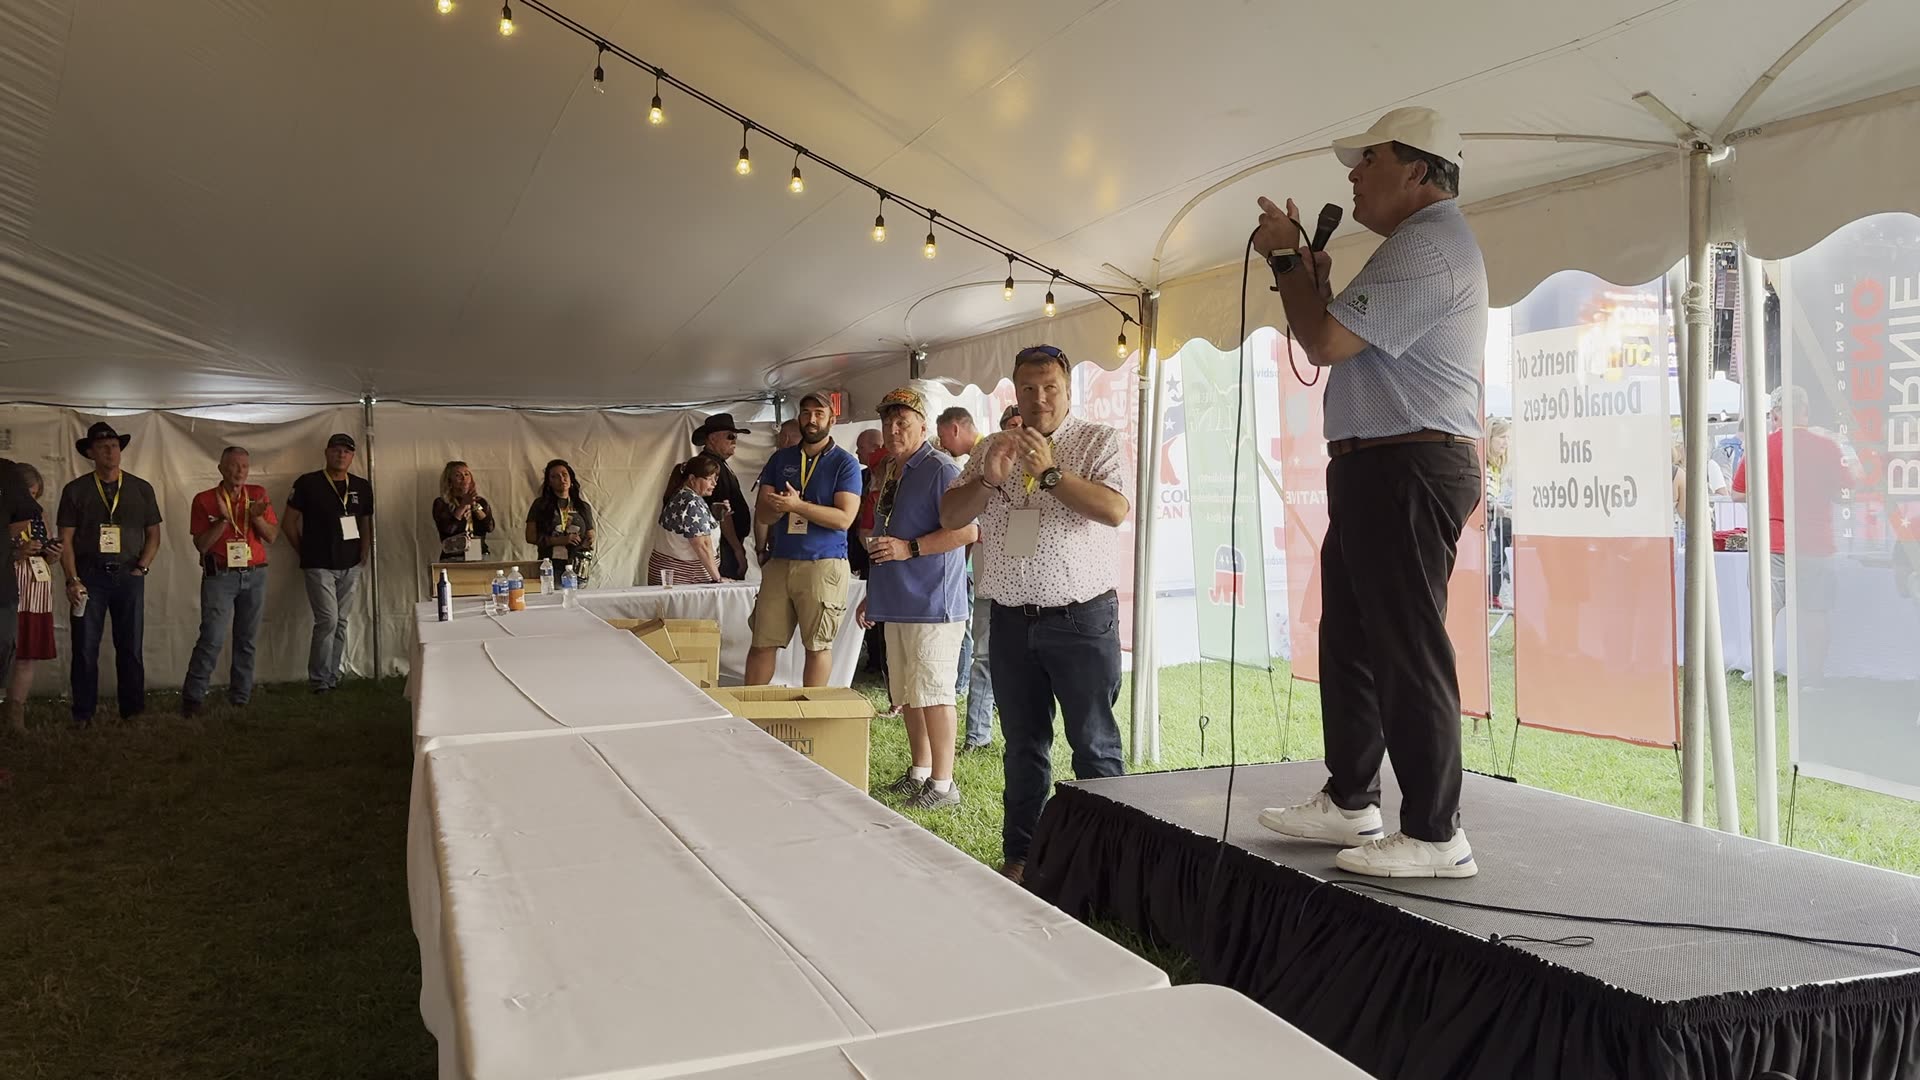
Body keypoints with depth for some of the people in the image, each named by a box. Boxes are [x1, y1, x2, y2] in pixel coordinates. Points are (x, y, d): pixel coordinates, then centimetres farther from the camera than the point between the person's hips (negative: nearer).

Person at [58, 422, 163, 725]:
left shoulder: (141, 489, 9)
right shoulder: (75, 490, 5)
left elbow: (153, 533, 12)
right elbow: (65, 539, 2)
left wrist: (142, 568, -1)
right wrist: (72, 579, -8)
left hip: (129, 576, 1)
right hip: (89, 576, -1)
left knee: (131, 647, 3)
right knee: (85, 647, 0)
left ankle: (133, 710, 11)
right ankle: (83, 714, 8)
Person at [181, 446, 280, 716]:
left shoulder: (258, 495, 7)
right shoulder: (204, 500, -1)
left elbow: (272, 536, 4)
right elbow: (201, 544, -5)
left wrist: (257, 517, -13)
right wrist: (223, 520, -17)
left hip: (254, 575, 3)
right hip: (220, 576, -3)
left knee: (247, 640, 6)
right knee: (212, 639, -11)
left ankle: (241, 699, 13)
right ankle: (192, 699, -3)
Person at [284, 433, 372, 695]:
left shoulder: (361, 487, 7)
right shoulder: (307, 483, -4)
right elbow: (289, 523, 2)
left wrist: (364, 554, 8)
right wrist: (305, 552, 4)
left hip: (350, 566, 4)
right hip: (319, 565, -4)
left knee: (340, 623, 9)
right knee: (328, 621, -10)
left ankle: (333, 677, 18)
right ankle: (319, 680, 1)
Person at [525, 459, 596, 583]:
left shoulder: (583, 507, 12)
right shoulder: (540, 505, 6)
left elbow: (590, 535, 16)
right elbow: (530, 536, 0)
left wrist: (588, 543, -8)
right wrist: (559, 540, -11)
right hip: (551, 567, -2)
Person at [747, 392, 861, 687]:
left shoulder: (845, 463, -1)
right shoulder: (780, 459, 13)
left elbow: (844, 518, -12)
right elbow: (764, 513, 7)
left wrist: (798, 505, -19)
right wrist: (780, 506, -16)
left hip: (824, 565, -4)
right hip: (780, 561, 4)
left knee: (817, 645, 1)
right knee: (762, 643, 5)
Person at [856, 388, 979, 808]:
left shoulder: (940, 469, -12)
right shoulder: (892, 473, 18)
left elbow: (968, 530, -20)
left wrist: (910, 548, -22)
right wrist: (873, 595, 25)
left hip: (931, 602, -9)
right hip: (897, 602, 9)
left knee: (932, 693, -5)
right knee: (907, 694, 15)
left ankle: (943, 784, 4)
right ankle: (919, 773, 27)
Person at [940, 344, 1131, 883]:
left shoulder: (1099, 441, -1)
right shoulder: (992, 450, 12)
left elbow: (1115, 510, -16)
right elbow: (949, 517, 7)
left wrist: (1049, 472, -20)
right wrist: (989, 478, -9)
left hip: (1081, 619, -4)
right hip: (1012, 620, 4)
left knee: (1094, 744, 1)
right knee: (1023, 745, 13)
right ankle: (1020, 856, 23)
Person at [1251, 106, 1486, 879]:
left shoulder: (1428, 246, -14)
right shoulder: (1421, 243, 22)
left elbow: (1325, 342, -21)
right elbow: (1347, 338, 21)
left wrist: (1286, 258, -6)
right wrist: (1310, 272, 10)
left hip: (1407, 471, -11)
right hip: (1382, 470, 11)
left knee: (1407, 651, -8)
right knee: (1350, 641, 16)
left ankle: (1434, 835, 0)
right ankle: (1349, 801, 27)